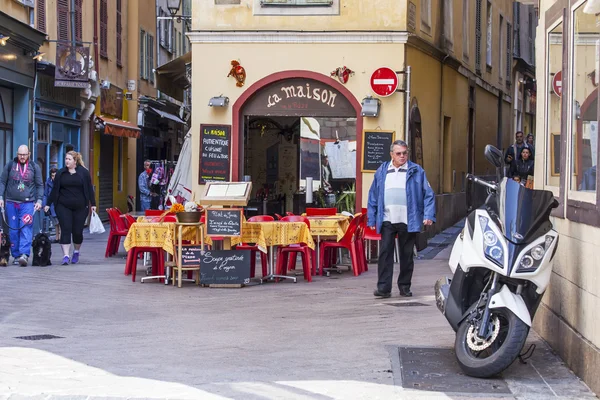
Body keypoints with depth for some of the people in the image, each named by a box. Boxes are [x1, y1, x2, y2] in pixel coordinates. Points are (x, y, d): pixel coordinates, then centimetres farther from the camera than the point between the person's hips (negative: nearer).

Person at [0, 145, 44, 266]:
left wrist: (39, 200, 0)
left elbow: (39, 185, 10)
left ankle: (24, 254, -23)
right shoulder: (10, 165, 8)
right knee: (13, 230, 2)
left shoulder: (34, 167, 7)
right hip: (11, 203, 2)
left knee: (26, 229, -14)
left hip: (28, 203, -2)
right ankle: (16, 256, 9)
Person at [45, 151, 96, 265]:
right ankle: (66, 256, -12)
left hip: (80, 207, -1)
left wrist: (93, 204, 2)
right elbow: (55, 190, 9)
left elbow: (89, 189, 4)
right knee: (66, 230, -9)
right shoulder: (60, 173, 6)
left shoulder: (84, 172, 2)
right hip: (63, 207, 1)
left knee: (77, 231, 3)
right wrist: (48, 204, 6)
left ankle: (76, 253, 26)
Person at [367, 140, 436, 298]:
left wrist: (428, 215, -9)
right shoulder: (382, 172, 11)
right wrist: (371, 219, 6)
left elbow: (428, 194, 1)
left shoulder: (416, 171, 4)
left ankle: (404, 286, 17)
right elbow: (373, 196, 11)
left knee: (407, 255, 8)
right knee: (385, 253, -6)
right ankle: (383, 287, -5)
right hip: (387, 220, 1)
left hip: (408, 222, -1)